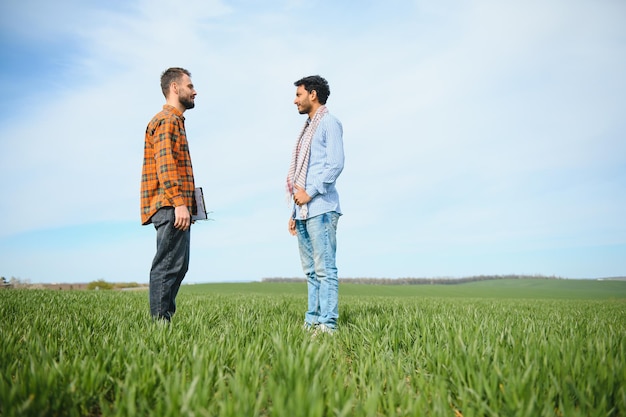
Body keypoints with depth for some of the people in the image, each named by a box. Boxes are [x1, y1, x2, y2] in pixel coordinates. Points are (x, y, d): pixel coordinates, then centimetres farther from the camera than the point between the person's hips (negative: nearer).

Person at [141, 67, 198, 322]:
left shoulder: (175, 120, 26)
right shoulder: (166, 120, -6)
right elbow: (164, 164, -19)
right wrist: (179, 203, -25)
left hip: (175, 208, 11)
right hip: (170, 207, -10)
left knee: (176, 267, 12)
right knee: (168, 266, -10)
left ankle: (164, 322, 18)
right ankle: (159, 322, -6)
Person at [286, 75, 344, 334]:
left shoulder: (329, 123, 0)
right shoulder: (307, 129, 24)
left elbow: (335, 165, -13)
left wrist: (310, 192, -14)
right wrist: (294, 212, 17)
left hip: (321, 209, -9)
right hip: (303, 211, 9)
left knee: (324, 269, -8)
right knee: (311, 271, 9)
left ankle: (327, 324, -5)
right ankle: (311, 321, 13)